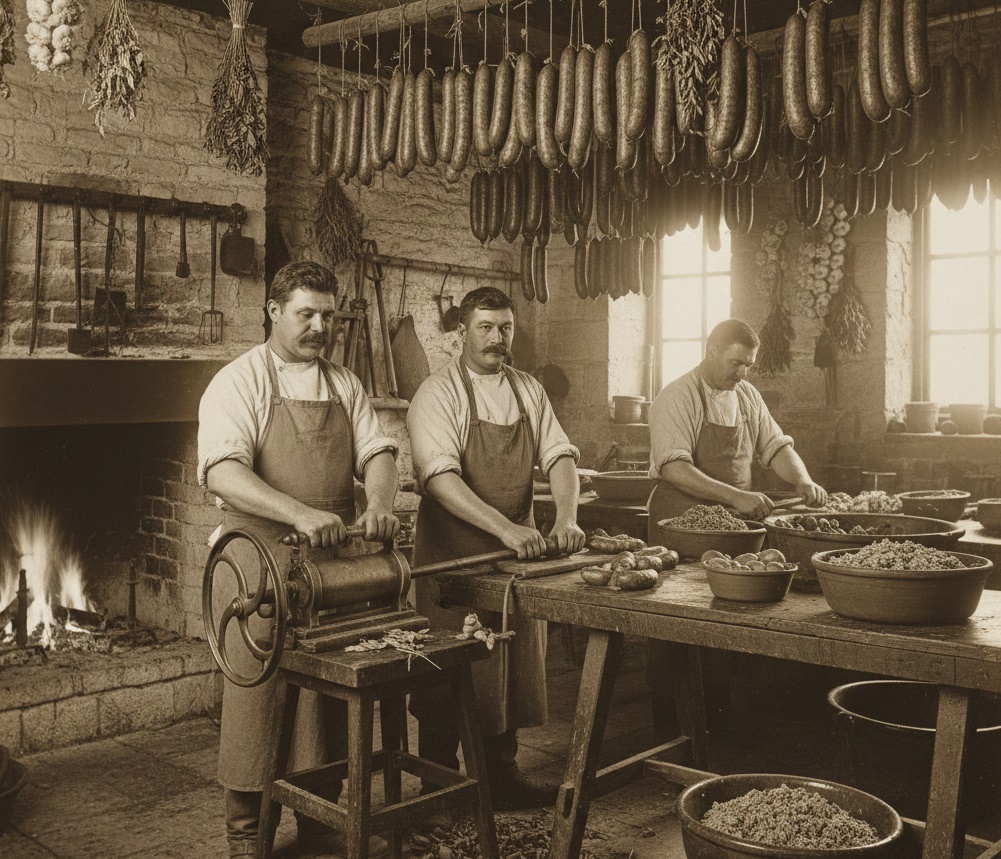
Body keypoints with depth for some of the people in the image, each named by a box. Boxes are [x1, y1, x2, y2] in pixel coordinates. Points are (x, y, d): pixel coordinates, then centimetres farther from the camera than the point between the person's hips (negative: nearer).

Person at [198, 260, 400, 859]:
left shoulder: (345, 385, 13)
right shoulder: (239, 382, -5)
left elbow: (377, 451, 7)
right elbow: (221, 471, -18)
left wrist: (380, 504, -16)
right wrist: (300, 513, -31)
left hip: (333, 561, 5)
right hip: (262, 562, -5)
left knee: (330, 694, 11)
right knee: (259, 696, 3)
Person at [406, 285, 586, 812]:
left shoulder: (528, 391, 10)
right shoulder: (439, 393, -9)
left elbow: (559, 455, 3)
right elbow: (440, 477, -21)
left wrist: (566, 517, -16)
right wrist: (504, 527, -31)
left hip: (517, 551, 6)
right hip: (453, 554, -5)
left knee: (514, 667, 13)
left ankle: (502, 774, 29)